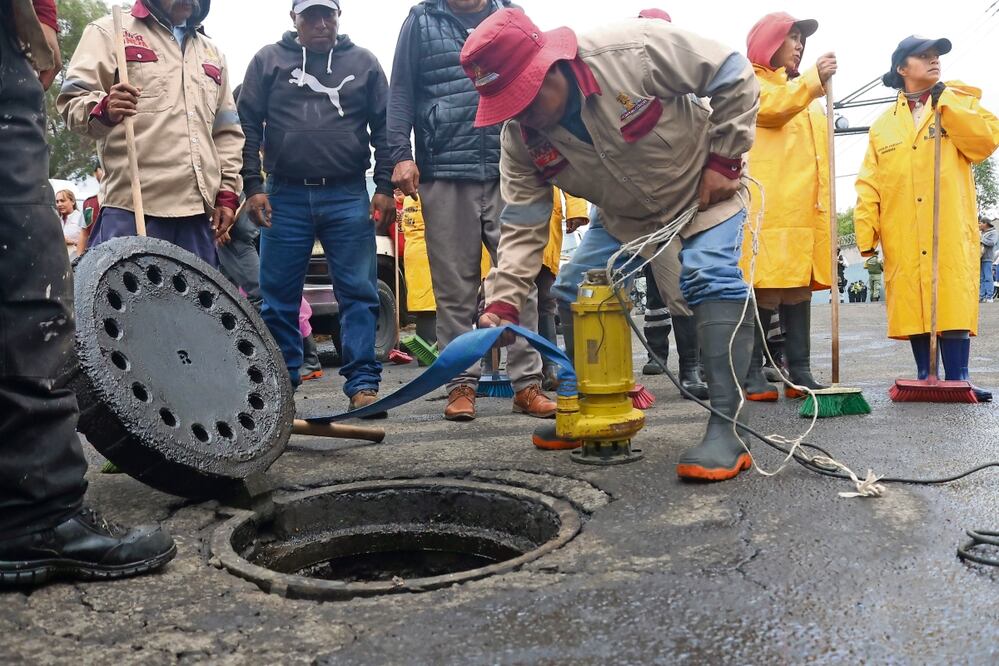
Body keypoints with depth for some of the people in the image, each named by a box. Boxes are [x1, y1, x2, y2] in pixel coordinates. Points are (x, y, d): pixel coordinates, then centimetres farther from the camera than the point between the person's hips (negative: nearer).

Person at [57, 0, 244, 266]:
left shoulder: (212, 52, 26)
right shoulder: (111, 31, 10)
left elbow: (227, 131, 24)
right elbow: (73, 100, 1)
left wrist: (228, 193, 14)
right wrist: (103, 110, -22)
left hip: (198, 210, 5)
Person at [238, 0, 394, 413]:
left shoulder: (363, 62, 12)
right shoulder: (268, 60, 10)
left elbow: (384, 127, 10)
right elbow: (248, 125, 7)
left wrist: (385, 187, 1)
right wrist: (253, 186, -2)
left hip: (348, 197, 0)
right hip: (285, 197, 1)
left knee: (359, 293, -3)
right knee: (278, 297, 3)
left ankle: (362, 382, 2)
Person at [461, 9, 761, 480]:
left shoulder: (635, 50, -34)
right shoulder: (520, 138, -19)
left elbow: (734, 75, -23)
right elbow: (522, 227, -17)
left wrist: (723, 160, -22)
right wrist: (504, 300, -29)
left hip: (705, 189, -5)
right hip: (623, 215, 5)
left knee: (711, 279, -25)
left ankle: (725, 429, -25)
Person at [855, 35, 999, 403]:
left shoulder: (958, 103, 13)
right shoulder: (883, 125, 15)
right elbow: (869, 184, 8)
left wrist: (947, 103, -6)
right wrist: (866, 234, -2)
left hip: (951, 232, -1)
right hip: (904, 238, 2)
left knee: (953, 300, -7)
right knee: (914, 305, 2)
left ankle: (956, 379, -4)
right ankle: (926, 378, 9)